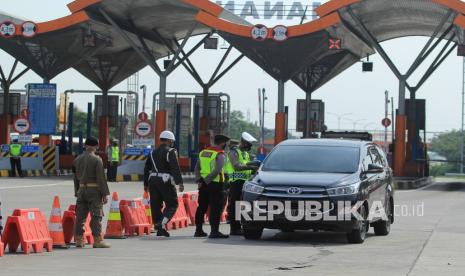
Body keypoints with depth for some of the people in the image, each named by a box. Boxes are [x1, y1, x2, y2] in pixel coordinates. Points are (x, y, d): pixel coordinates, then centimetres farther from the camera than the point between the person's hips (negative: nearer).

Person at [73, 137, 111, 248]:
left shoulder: (77, 159, 9)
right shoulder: (97, 159, -10)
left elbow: (76, 177, 14)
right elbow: (101, 178, -13)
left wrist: (77, 192, 20)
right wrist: (105, 194, -9)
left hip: (82, 190, 6)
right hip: (94, 190, -6)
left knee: (80, 216, 8)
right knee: (96, 216, -3)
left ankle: (79, 240, 12)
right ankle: (97, 240, -4)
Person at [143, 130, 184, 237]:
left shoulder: (153, 152, 15)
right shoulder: (171, 152, -7)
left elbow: (147, 168, 18)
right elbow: (175, 168, -17)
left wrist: (146, 184, 25)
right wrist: (180, 182, -21)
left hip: (153, 180, 7)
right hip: (165, 181, -7)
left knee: (155, 205, 9)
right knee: (172, 204, 1)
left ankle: (159, 228, 11)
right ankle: (162, 224, -16)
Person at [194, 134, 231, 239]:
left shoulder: (203, 152, 14)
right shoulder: (220, 154, -9)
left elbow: (197, 168, 11)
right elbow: (217, 170, -20)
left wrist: (199, 180, 4)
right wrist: (207, 180, -15)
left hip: (203, 184, 7)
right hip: (215, 184, -7)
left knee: (202, 207, 14)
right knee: (216, 208, -6)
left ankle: (198, 230, 20)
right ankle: (214, 231, -10)